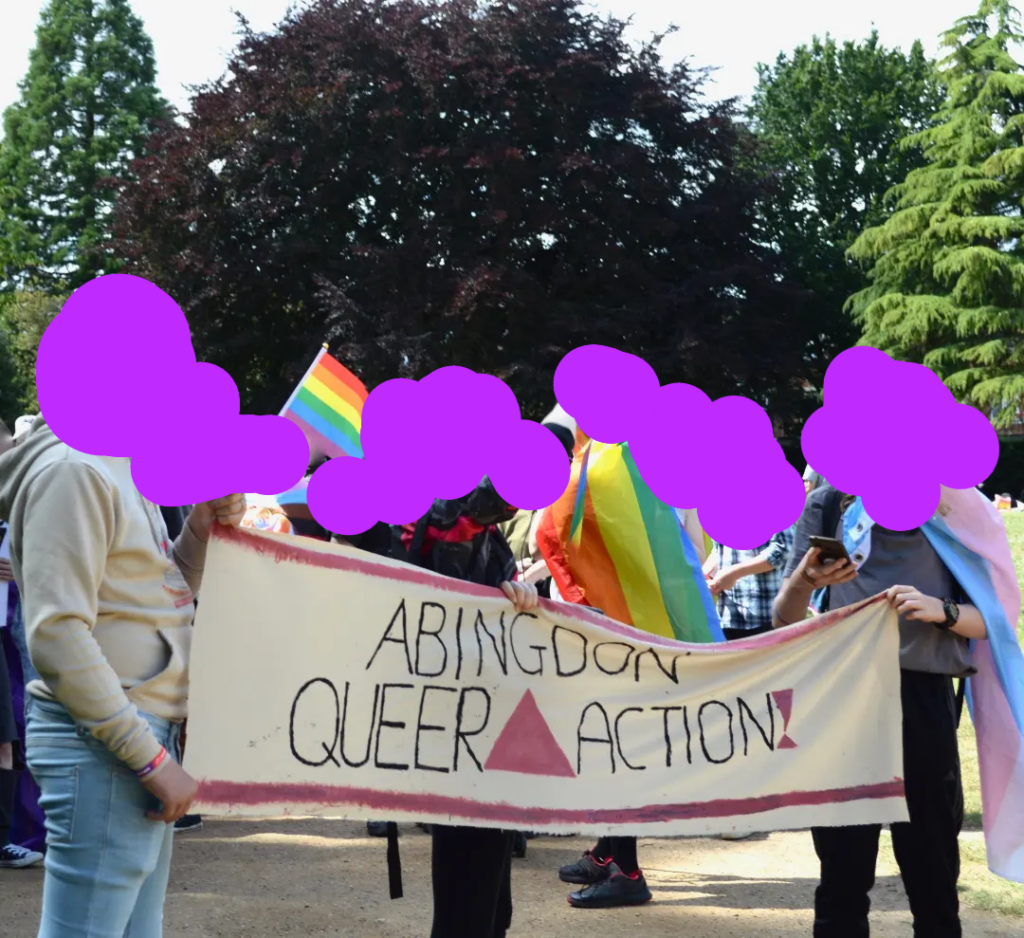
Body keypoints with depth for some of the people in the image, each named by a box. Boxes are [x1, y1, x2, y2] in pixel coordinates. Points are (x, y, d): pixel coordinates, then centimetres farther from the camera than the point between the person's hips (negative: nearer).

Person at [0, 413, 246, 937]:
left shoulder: (122, 470, 14)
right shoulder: (72, 469, -15)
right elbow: (56, 634, -22)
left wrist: (203, 530, 3)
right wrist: (152, 757, -20)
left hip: (144, 735, 10)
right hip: (103, 748, -10)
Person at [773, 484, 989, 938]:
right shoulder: (827, 503, 8)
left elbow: (987, 620, 7)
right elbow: (785, 619, 5)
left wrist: (941, 610, -14)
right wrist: (804, 582, -16)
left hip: (923, 696, -1)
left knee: (932, 866, 1)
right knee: (842, 862, 4)